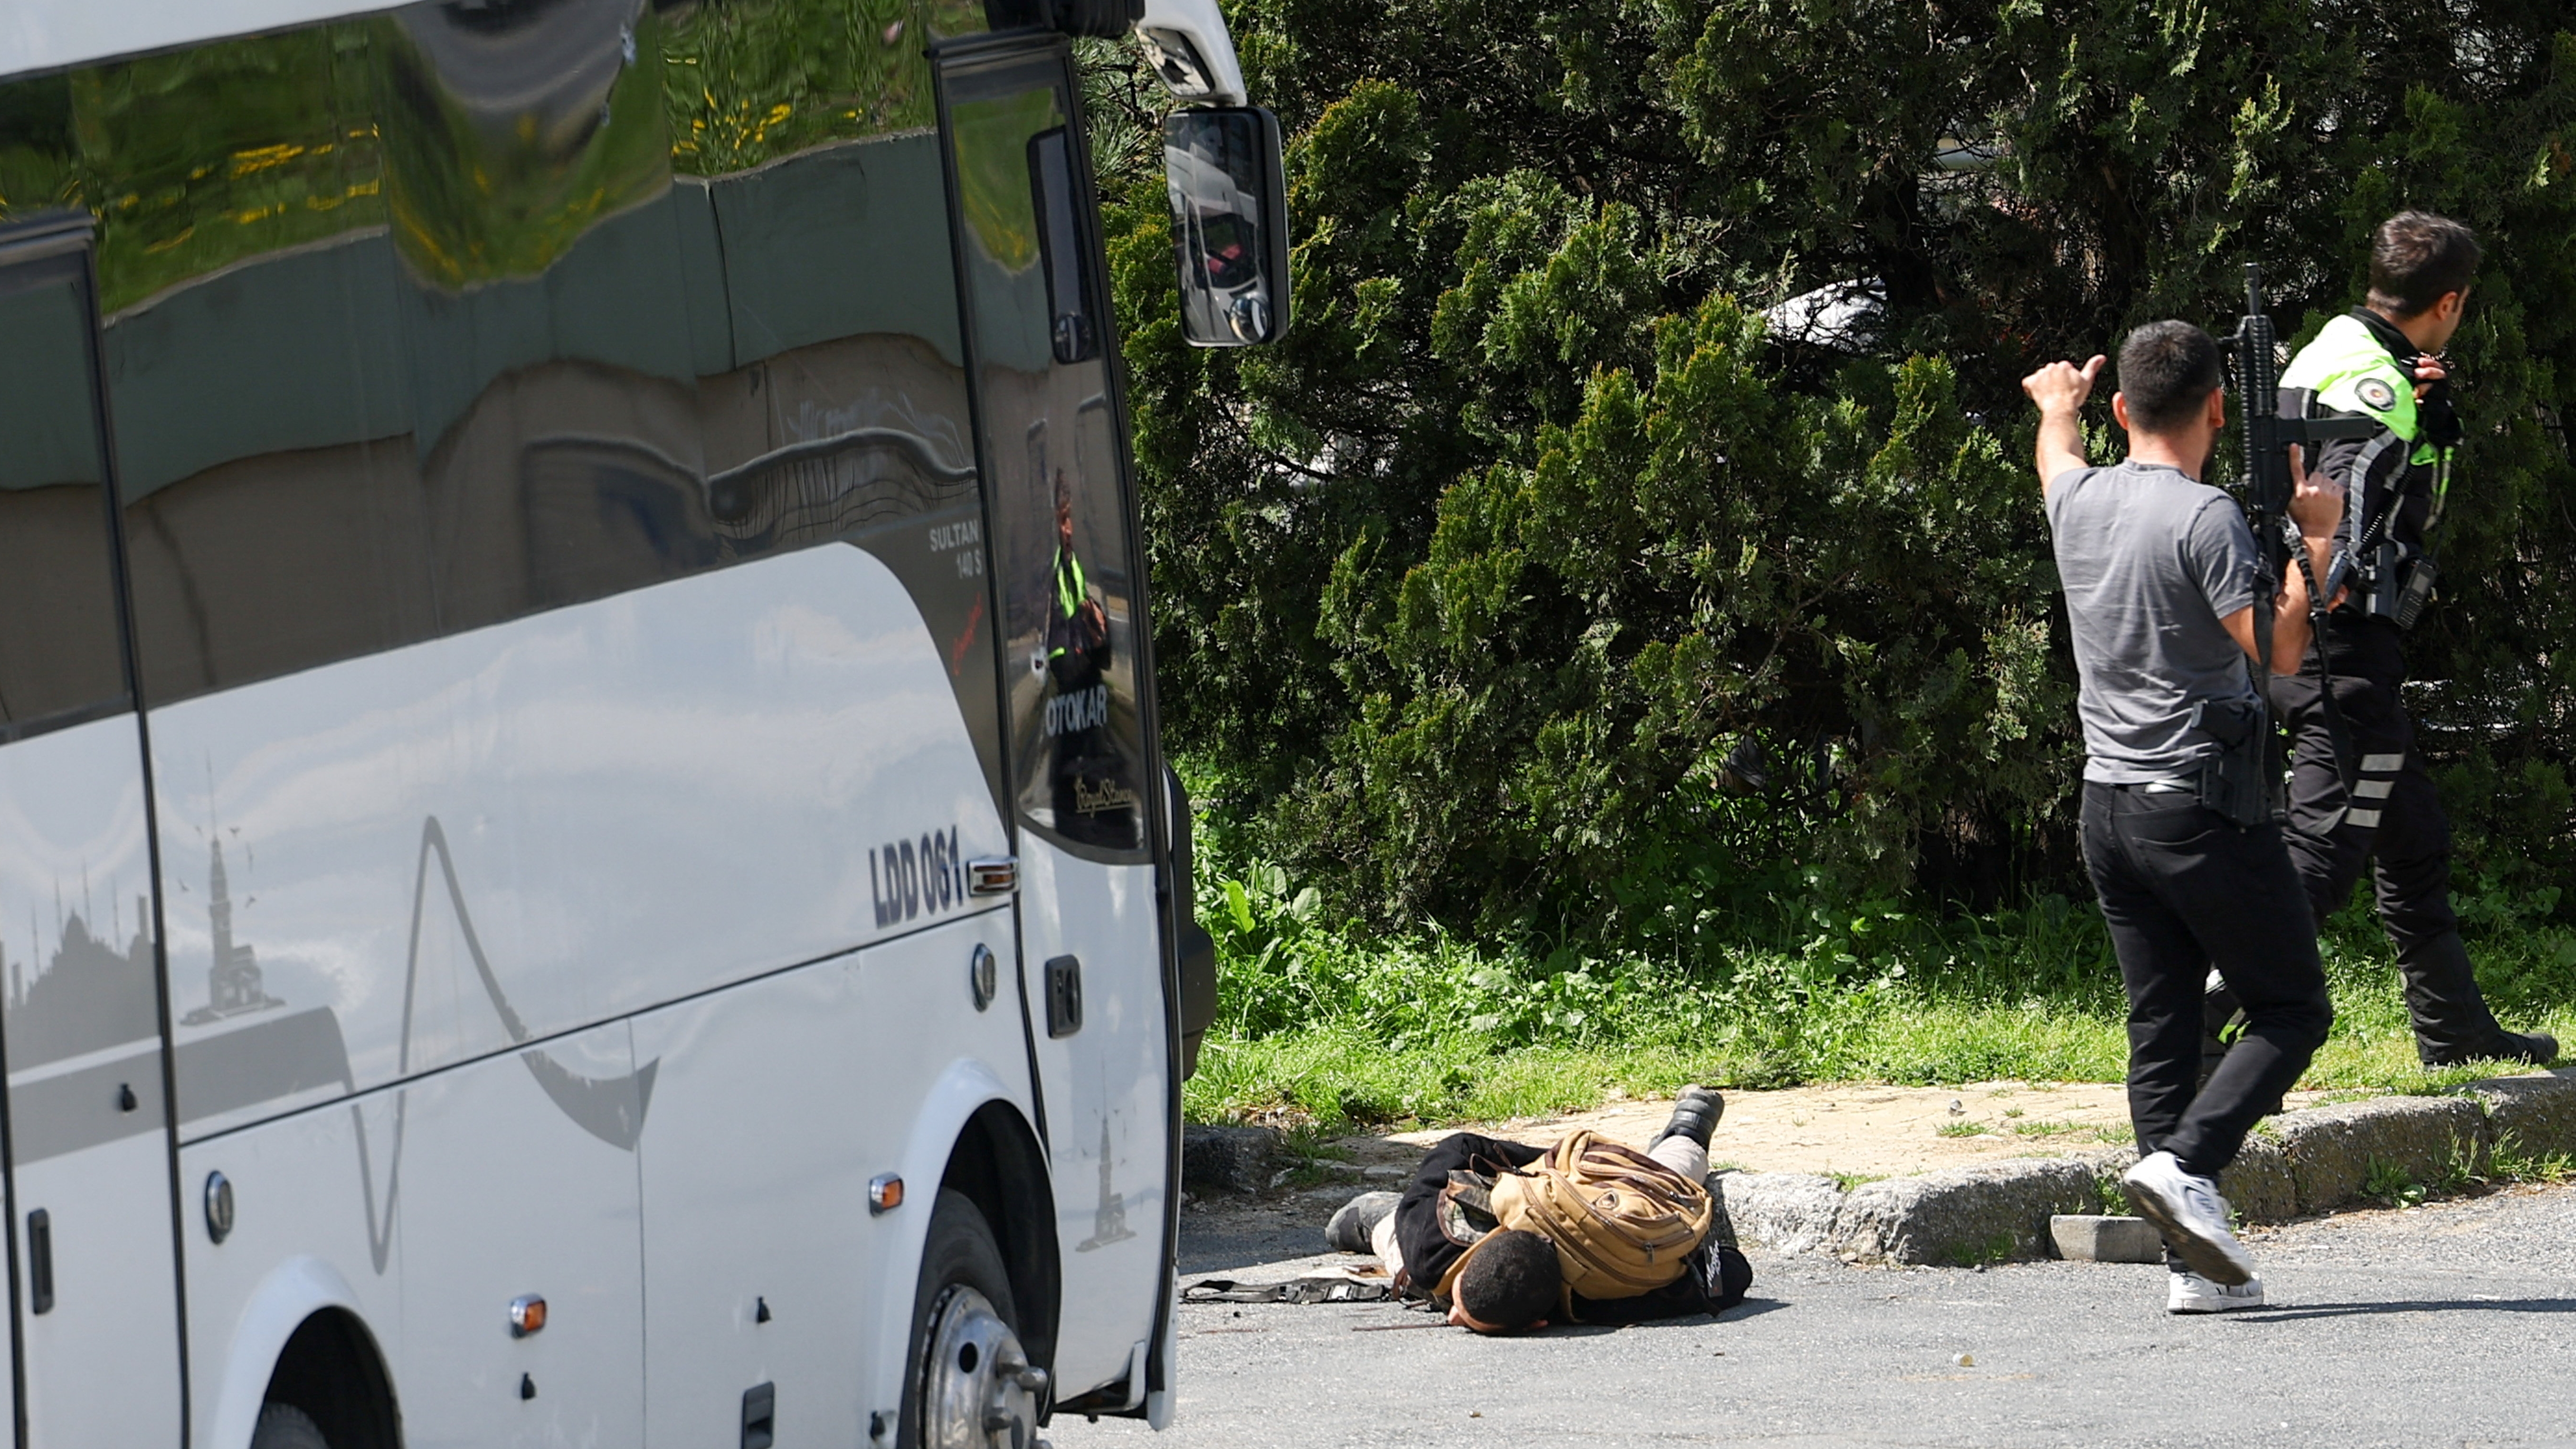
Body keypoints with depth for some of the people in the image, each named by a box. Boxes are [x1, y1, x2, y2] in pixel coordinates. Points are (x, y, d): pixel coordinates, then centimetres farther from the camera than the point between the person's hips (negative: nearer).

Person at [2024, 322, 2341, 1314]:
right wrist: (2315, 539, -6)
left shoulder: (2079, 503, 7)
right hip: (2205, 804, -7)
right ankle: (2185, 1163, -18)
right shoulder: (2205, 519, -15)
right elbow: (2279, 650, -19)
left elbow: (2060, 458, 33)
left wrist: (2058, 404, 55)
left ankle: (2195, 1264, 3)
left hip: (2109, 805, 7)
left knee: (2160, 1027, 7)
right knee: (2292, 1010, 3)